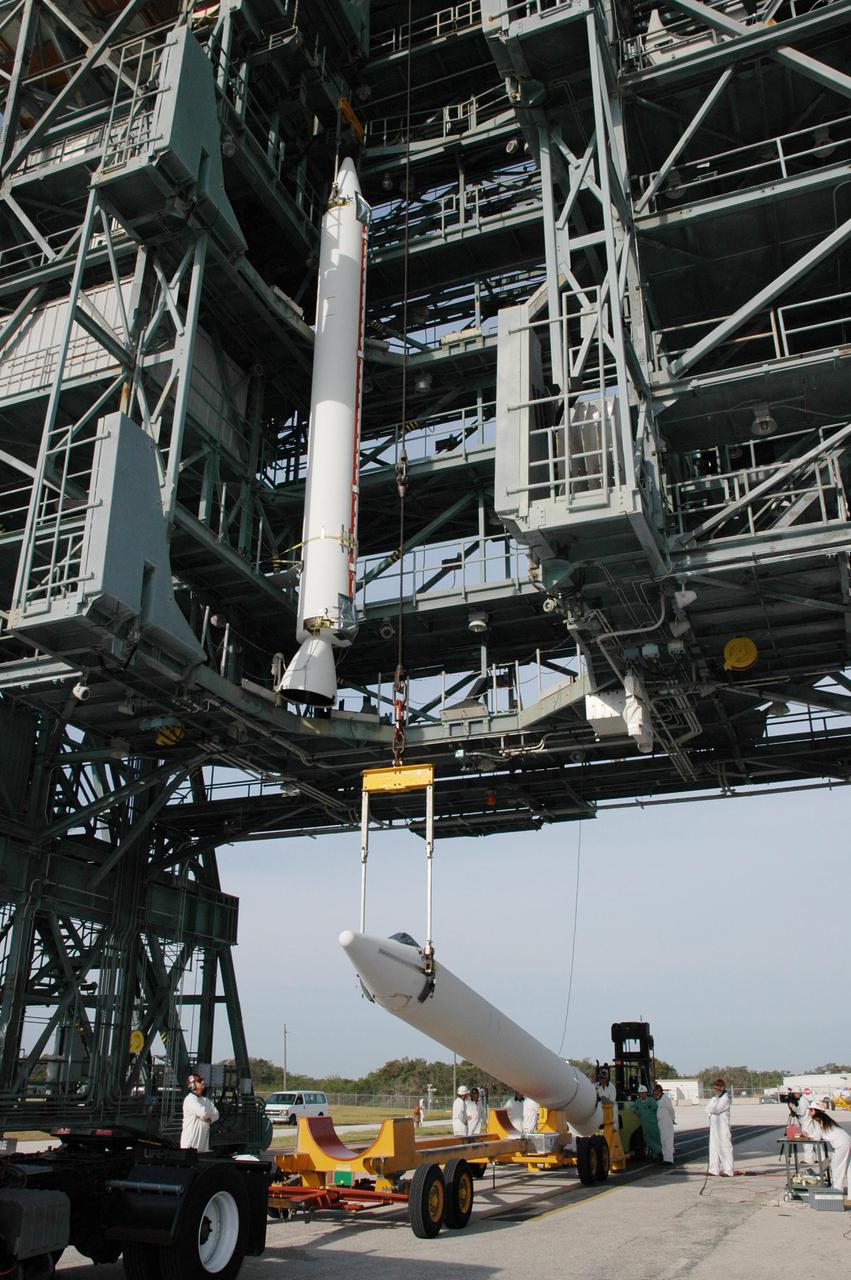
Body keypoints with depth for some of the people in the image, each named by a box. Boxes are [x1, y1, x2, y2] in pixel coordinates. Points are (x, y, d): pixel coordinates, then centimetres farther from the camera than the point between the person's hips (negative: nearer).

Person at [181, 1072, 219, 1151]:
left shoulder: (206, 1100, 17)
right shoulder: (190, 1099, -11)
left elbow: (216, 1115, 10)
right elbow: (203, 1112, -23)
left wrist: (208, 1119, -10)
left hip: (203, 1138, 8)